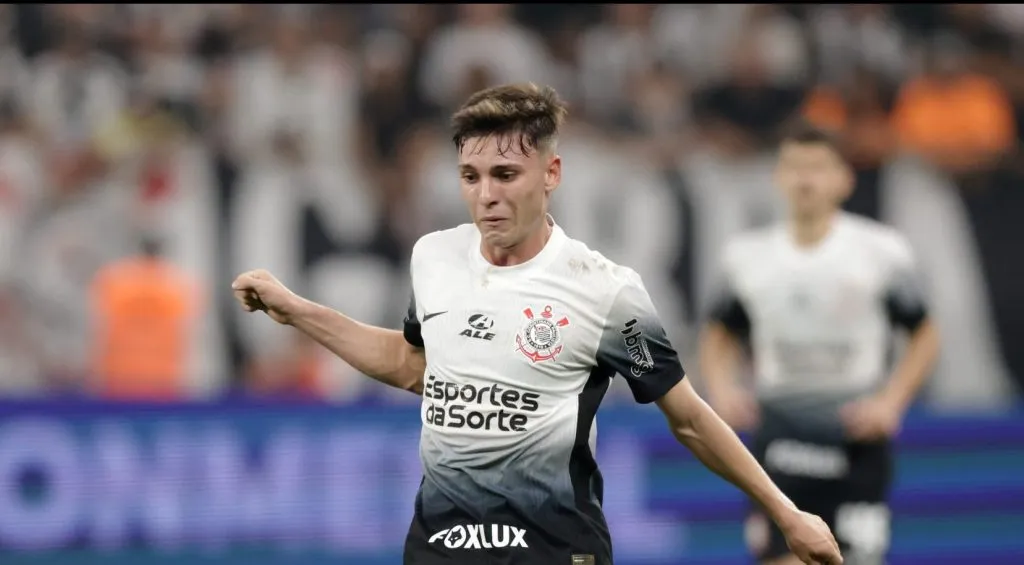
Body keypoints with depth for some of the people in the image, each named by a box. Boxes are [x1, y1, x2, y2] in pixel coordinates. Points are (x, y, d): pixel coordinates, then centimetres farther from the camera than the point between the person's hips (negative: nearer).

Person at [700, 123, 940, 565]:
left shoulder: (880, 251, -4)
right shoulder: (750, 257, 3)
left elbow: (924, 337, 4)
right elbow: (719, 334, 17)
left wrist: (890, 402, -9)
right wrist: (721, 388, -3)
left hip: (856, 437, -2)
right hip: (780, 440, 2)